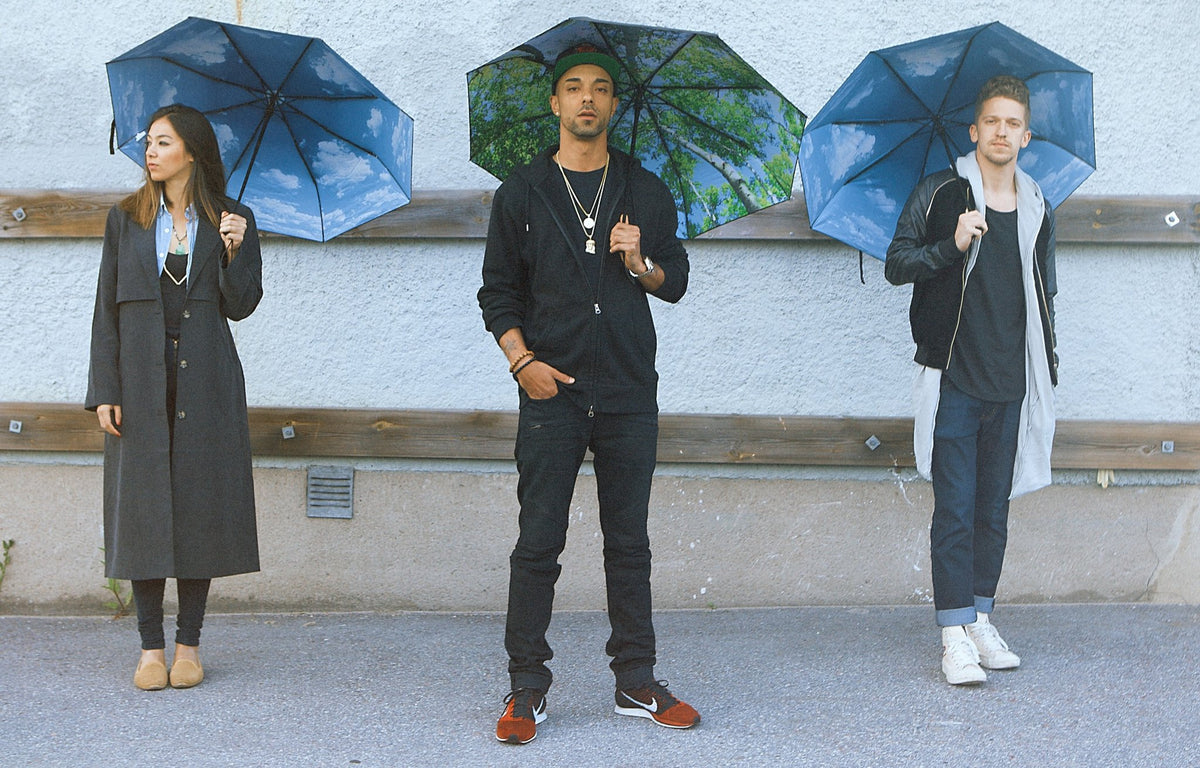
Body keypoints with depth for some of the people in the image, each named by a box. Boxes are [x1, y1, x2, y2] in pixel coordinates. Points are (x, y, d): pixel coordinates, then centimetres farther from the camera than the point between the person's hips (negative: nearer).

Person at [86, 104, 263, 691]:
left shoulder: (231, 220, 6)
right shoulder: (126, 220, 8)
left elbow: (241, 306, 1)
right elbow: (107, 308, 6)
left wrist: (233, 251, -15)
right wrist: (105, 392, -2)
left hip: (205, 383, -1)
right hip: (141, 380, 1)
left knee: (200, 504, 1)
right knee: (142, 505, 0)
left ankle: (188, 644, 11)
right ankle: (151, 647, 7)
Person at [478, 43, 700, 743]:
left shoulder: (645, 192, 12)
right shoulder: (522, 193, 7)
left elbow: (676, 283, 14)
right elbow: (499, 291, 7)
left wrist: (640, 263, -7)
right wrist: (523, 361, -8)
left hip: (629, 394, 2)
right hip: (553, 391, -2)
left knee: (629, 541, 6)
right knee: (539, 542, -3)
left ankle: (637, 683, 14)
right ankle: (528, 689, 4)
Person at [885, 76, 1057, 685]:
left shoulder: (1038, 212, 13)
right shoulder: (940, 193, 0)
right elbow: (896, 264, -2)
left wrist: (1047, 374, 14)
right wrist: (951, 247, -18)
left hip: (1010, 384, 4)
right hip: (953, 378, -4)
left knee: (995, 507, 9)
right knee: (955, 508, -7)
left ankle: (980, 619, 19)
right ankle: (955, 637, -4)